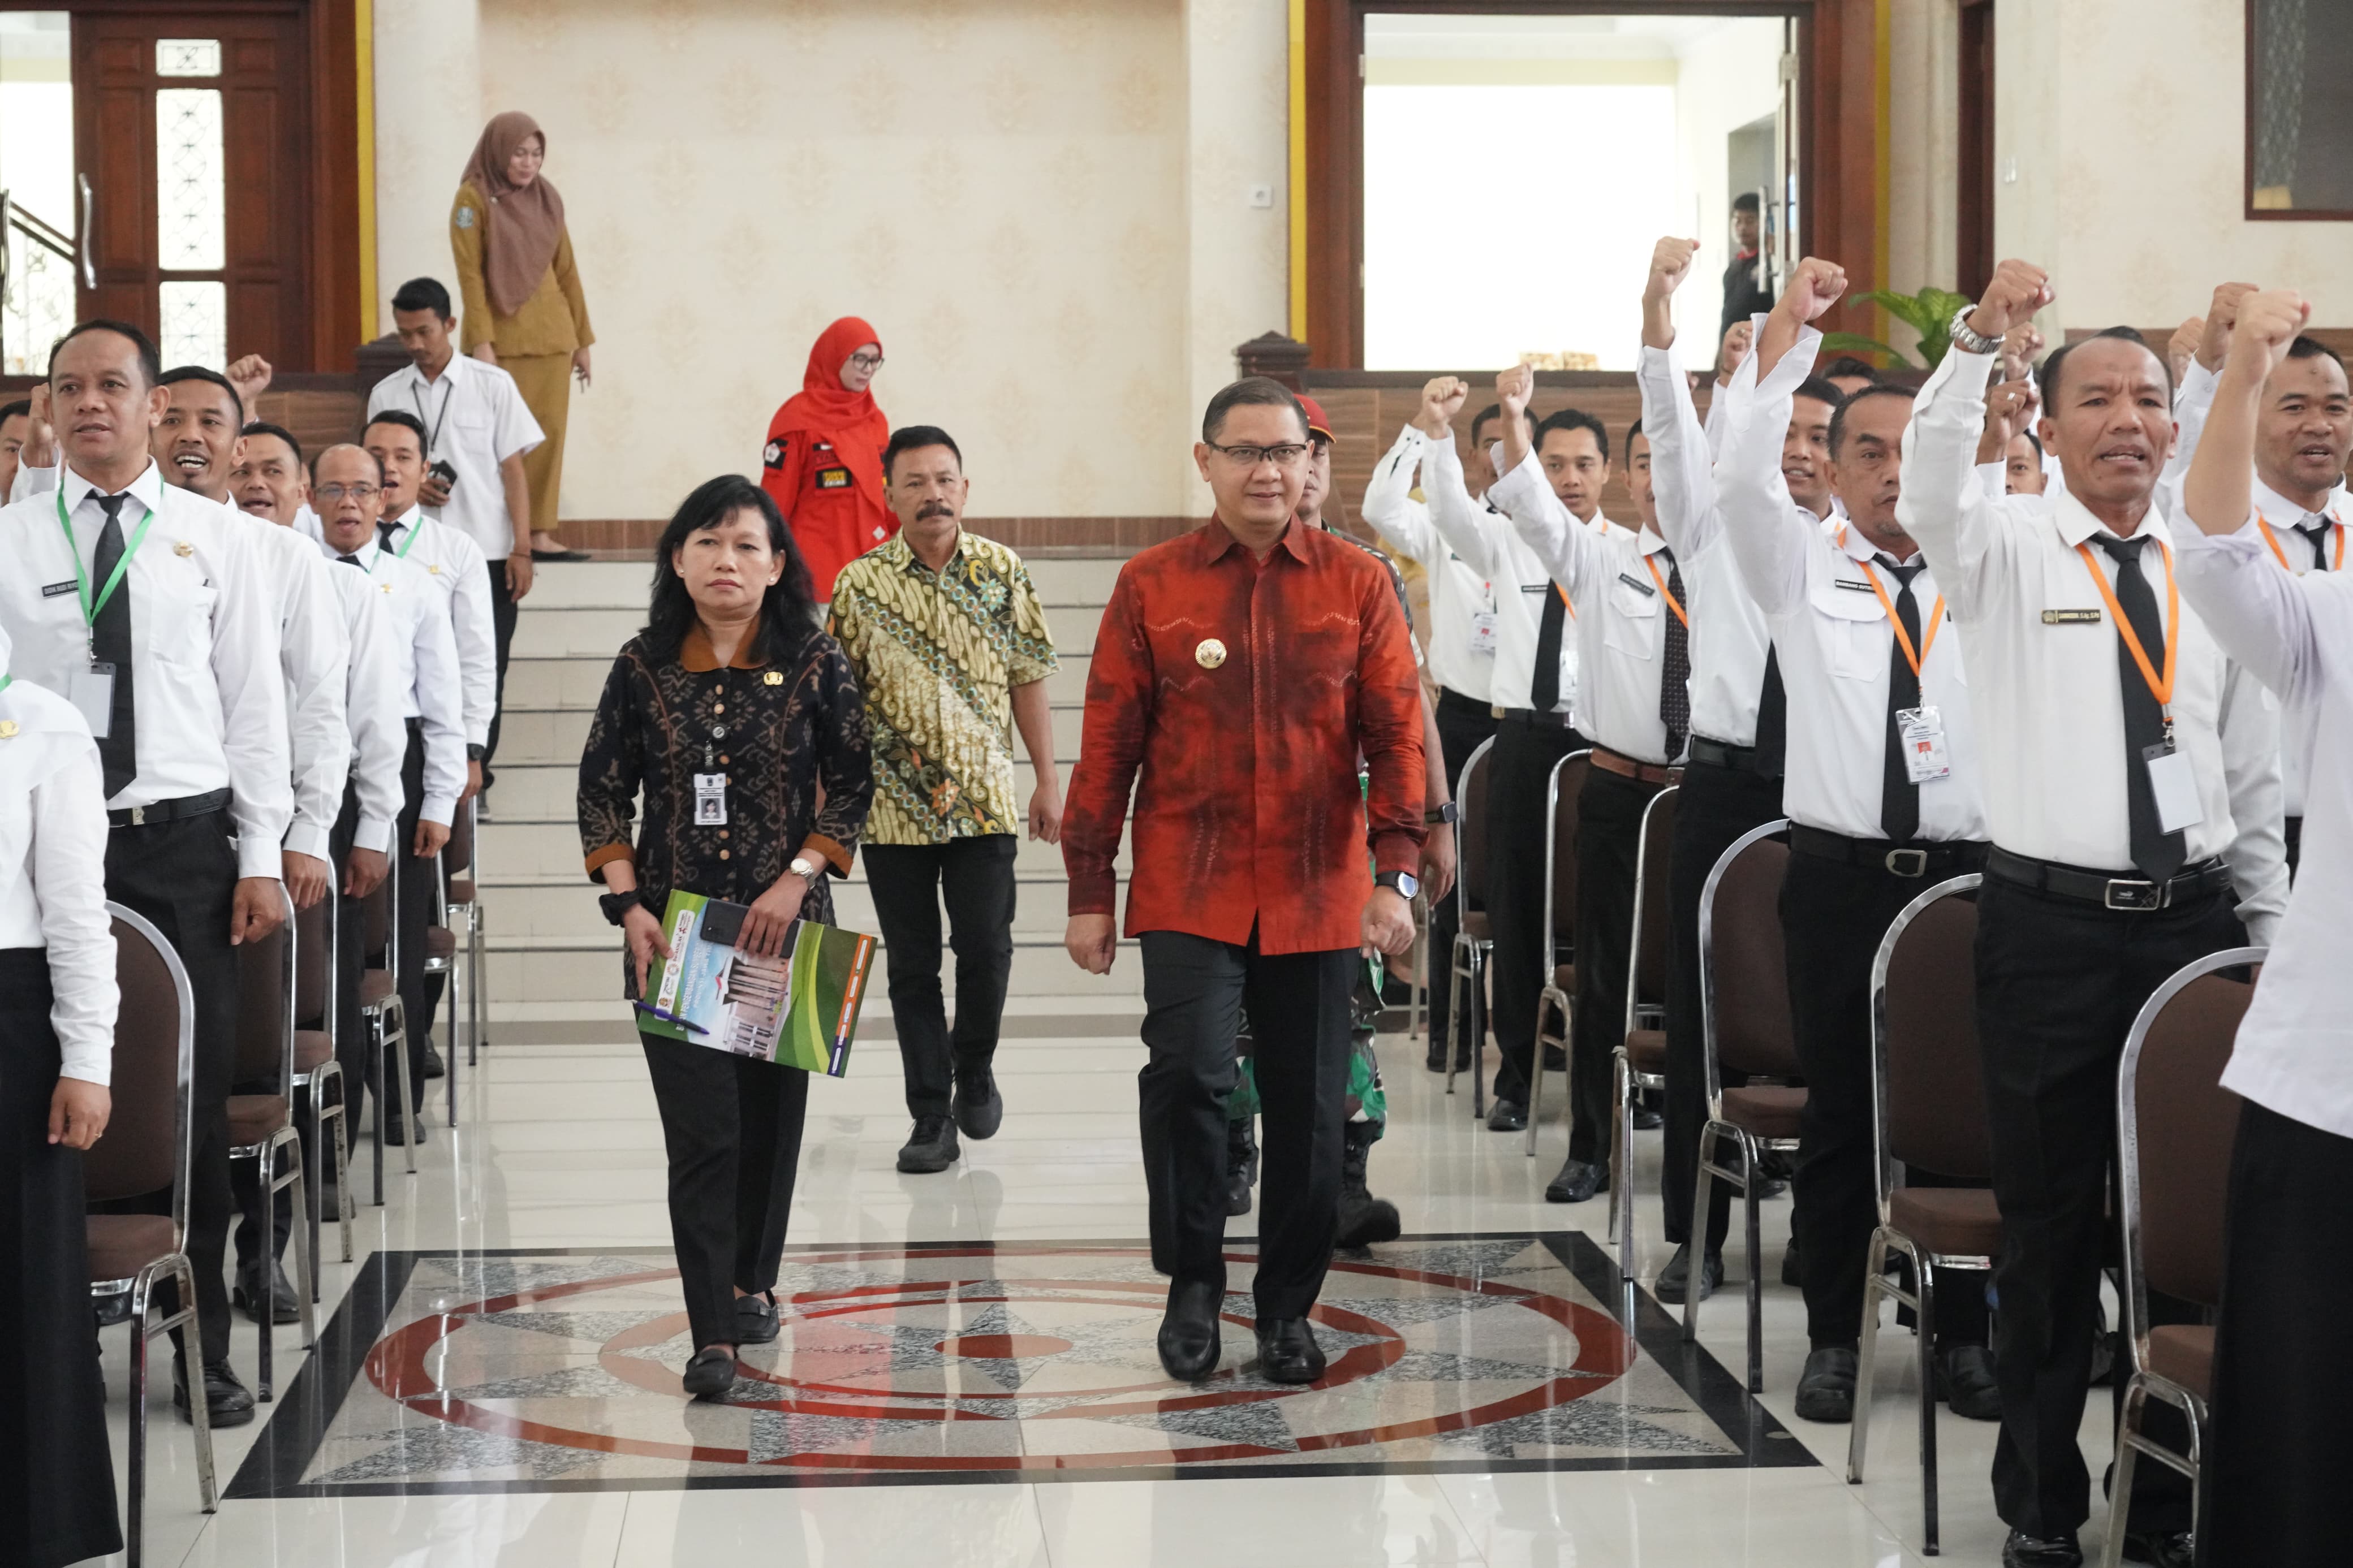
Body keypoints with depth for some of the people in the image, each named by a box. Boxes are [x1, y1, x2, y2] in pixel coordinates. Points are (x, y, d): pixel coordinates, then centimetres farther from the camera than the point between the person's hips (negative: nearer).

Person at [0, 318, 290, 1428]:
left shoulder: (213, 537, 7)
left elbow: (253, 702, 6)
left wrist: (262, 858, 0)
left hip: (184, 842, 0)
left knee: (195, 1098, 4)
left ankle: (203, 1346, 15)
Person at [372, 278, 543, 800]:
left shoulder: (492, 385, 0)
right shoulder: (387, 395, 7)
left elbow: (514, 469, 0)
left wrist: (521, 551, -5)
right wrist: (409, 488, -9)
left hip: (487, 553, -1)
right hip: (417, 556, 1)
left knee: (484, 664, 2)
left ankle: (475, 764, 12)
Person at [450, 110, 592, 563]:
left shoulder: (547, 198, 10)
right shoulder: (474, 198, -5)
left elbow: (566, 270, 12)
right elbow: (470, 274, -9)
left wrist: (583, 338, 11)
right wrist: (480, 340, -17)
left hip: (551, 336, 5)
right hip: (502, 337, -5)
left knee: (550, 434, 1)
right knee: (504, 440, -6)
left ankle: (539, 534, 4)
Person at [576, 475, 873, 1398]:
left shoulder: (813, 665, 0)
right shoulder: (645, 668, 1)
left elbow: (852, 784, 3)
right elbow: (603, 791, 5)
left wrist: (797, 878, -9)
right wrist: (628, 904, -4)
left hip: (784, 930, 1)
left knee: (770, 1115, 10)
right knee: (701, 1130, -8)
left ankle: (753, 1281, 31)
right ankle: (712, 1334, -9)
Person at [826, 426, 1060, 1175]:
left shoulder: (1002, 572, 2)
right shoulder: (859, 584, -1)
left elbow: (1027, 681, 6)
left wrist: (1048, 780, 4)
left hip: (984, 801, 0)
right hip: (892, 805, 0)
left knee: (985, 949, -4)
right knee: (912, 965, 4)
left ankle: (975, 1067, 24)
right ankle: (931, 1117, 13)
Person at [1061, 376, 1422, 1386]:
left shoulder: (1359, 584, 4)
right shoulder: (1152, 586, 2)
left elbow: (1397, 734, 2)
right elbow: (1108, 744, 4)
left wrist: (1396, 874, -7)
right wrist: (1089, 893, 3)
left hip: (1319, 896, 1)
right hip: (1188, 893, -1)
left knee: (1309, 1105, 6)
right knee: (1187, 1074, -16)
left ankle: (1288, 1308, 23)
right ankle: (1192, 1285, 5)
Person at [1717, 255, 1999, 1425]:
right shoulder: (1801, 565, 6)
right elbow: (1740, 473, -9)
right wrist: (1787, 332, -16)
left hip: (1968, 869, 1)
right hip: (1840, 875, -1)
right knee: (1839, 1110, 6)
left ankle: (1963, 1335, 16)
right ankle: (1834, 1336, 15)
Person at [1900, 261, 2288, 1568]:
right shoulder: (2003, 550, -1)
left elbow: (2253, 773, 13)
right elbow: (1931, 484, -25)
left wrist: (2274, 939, 12)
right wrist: (1979, 337, -39)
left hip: (2197, 921, 3)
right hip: (2050, 927, -3)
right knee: (2050, 1226, 5)